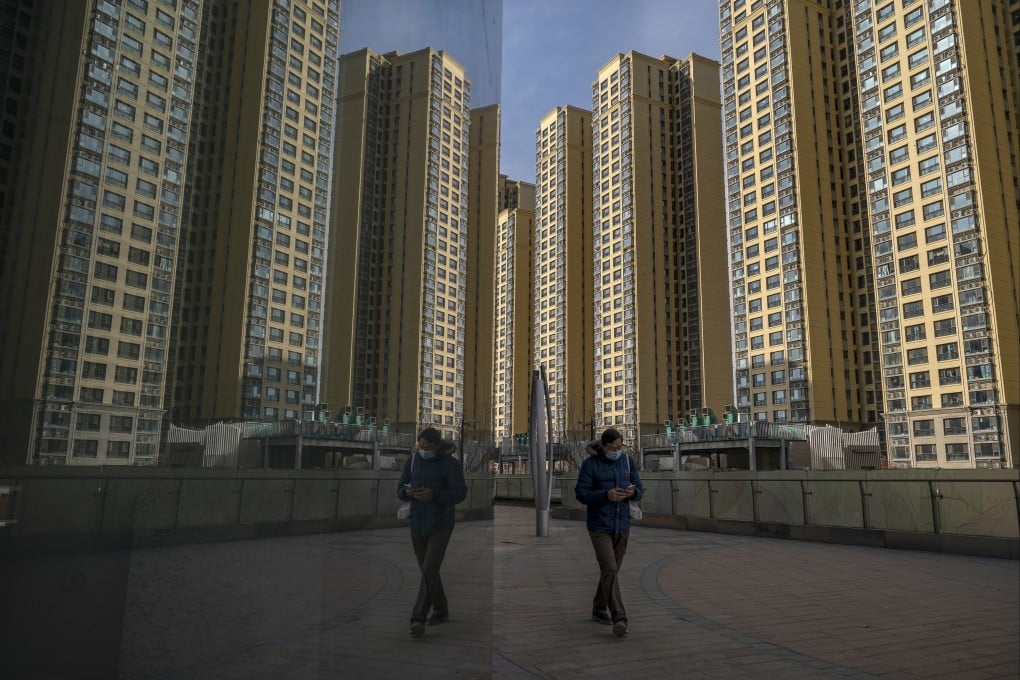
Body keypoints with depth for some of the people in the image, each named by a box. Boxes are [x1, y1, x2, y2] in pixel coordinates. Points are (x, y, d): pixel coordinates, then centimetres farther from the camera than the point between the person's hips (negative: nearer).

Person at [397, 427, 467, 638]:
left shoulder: (451, 463, -11)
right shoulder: (413, 459, 0)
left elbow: (460, 493, -14)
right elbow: (400, 491, 3)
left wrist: (433, 495, -28)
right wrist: (408, 492, -22)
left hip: (440, 525, -5)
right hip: (417, 524, 5)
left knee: (429, 570, -15)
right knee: (428, 570, 14)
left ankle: (418, 619, -12)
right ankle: (441, 611, 32)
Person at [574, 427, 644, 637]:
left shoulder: (627, 461, 3)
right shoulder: (590, 464, -10)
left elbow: (639, 490, 7)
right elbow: (581, 493, -12)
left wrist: (632, 492, -17)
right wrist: (606, 495, -25)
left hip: (622, 525, 5)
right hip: (599, 526, -5)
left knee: (611, 570, 15)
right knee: (609, 570, -15)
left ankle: (599, 609, 33)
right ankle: (619, 620, -17)